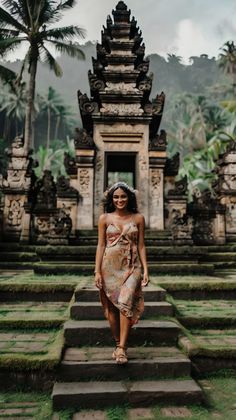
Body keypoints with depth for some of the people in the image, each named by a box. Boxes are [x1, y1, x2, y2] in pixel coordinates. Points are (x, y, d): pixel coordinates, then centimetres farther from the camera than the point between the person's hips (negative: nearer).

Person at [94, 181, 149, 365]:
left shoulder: (138, 218, 5)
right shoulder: (105, 218, 5)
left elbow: (141, 246, 7)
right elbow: (101, 245, 3)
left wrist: (145, 270, 0)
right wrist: (97, 271, -2)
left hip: (131, 267, -1)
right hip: (110, 266, 1)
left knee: (126, 303, -17)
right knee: (111, 307, 5)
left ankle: (122, 348, -9)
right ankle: (118, 344, 22)